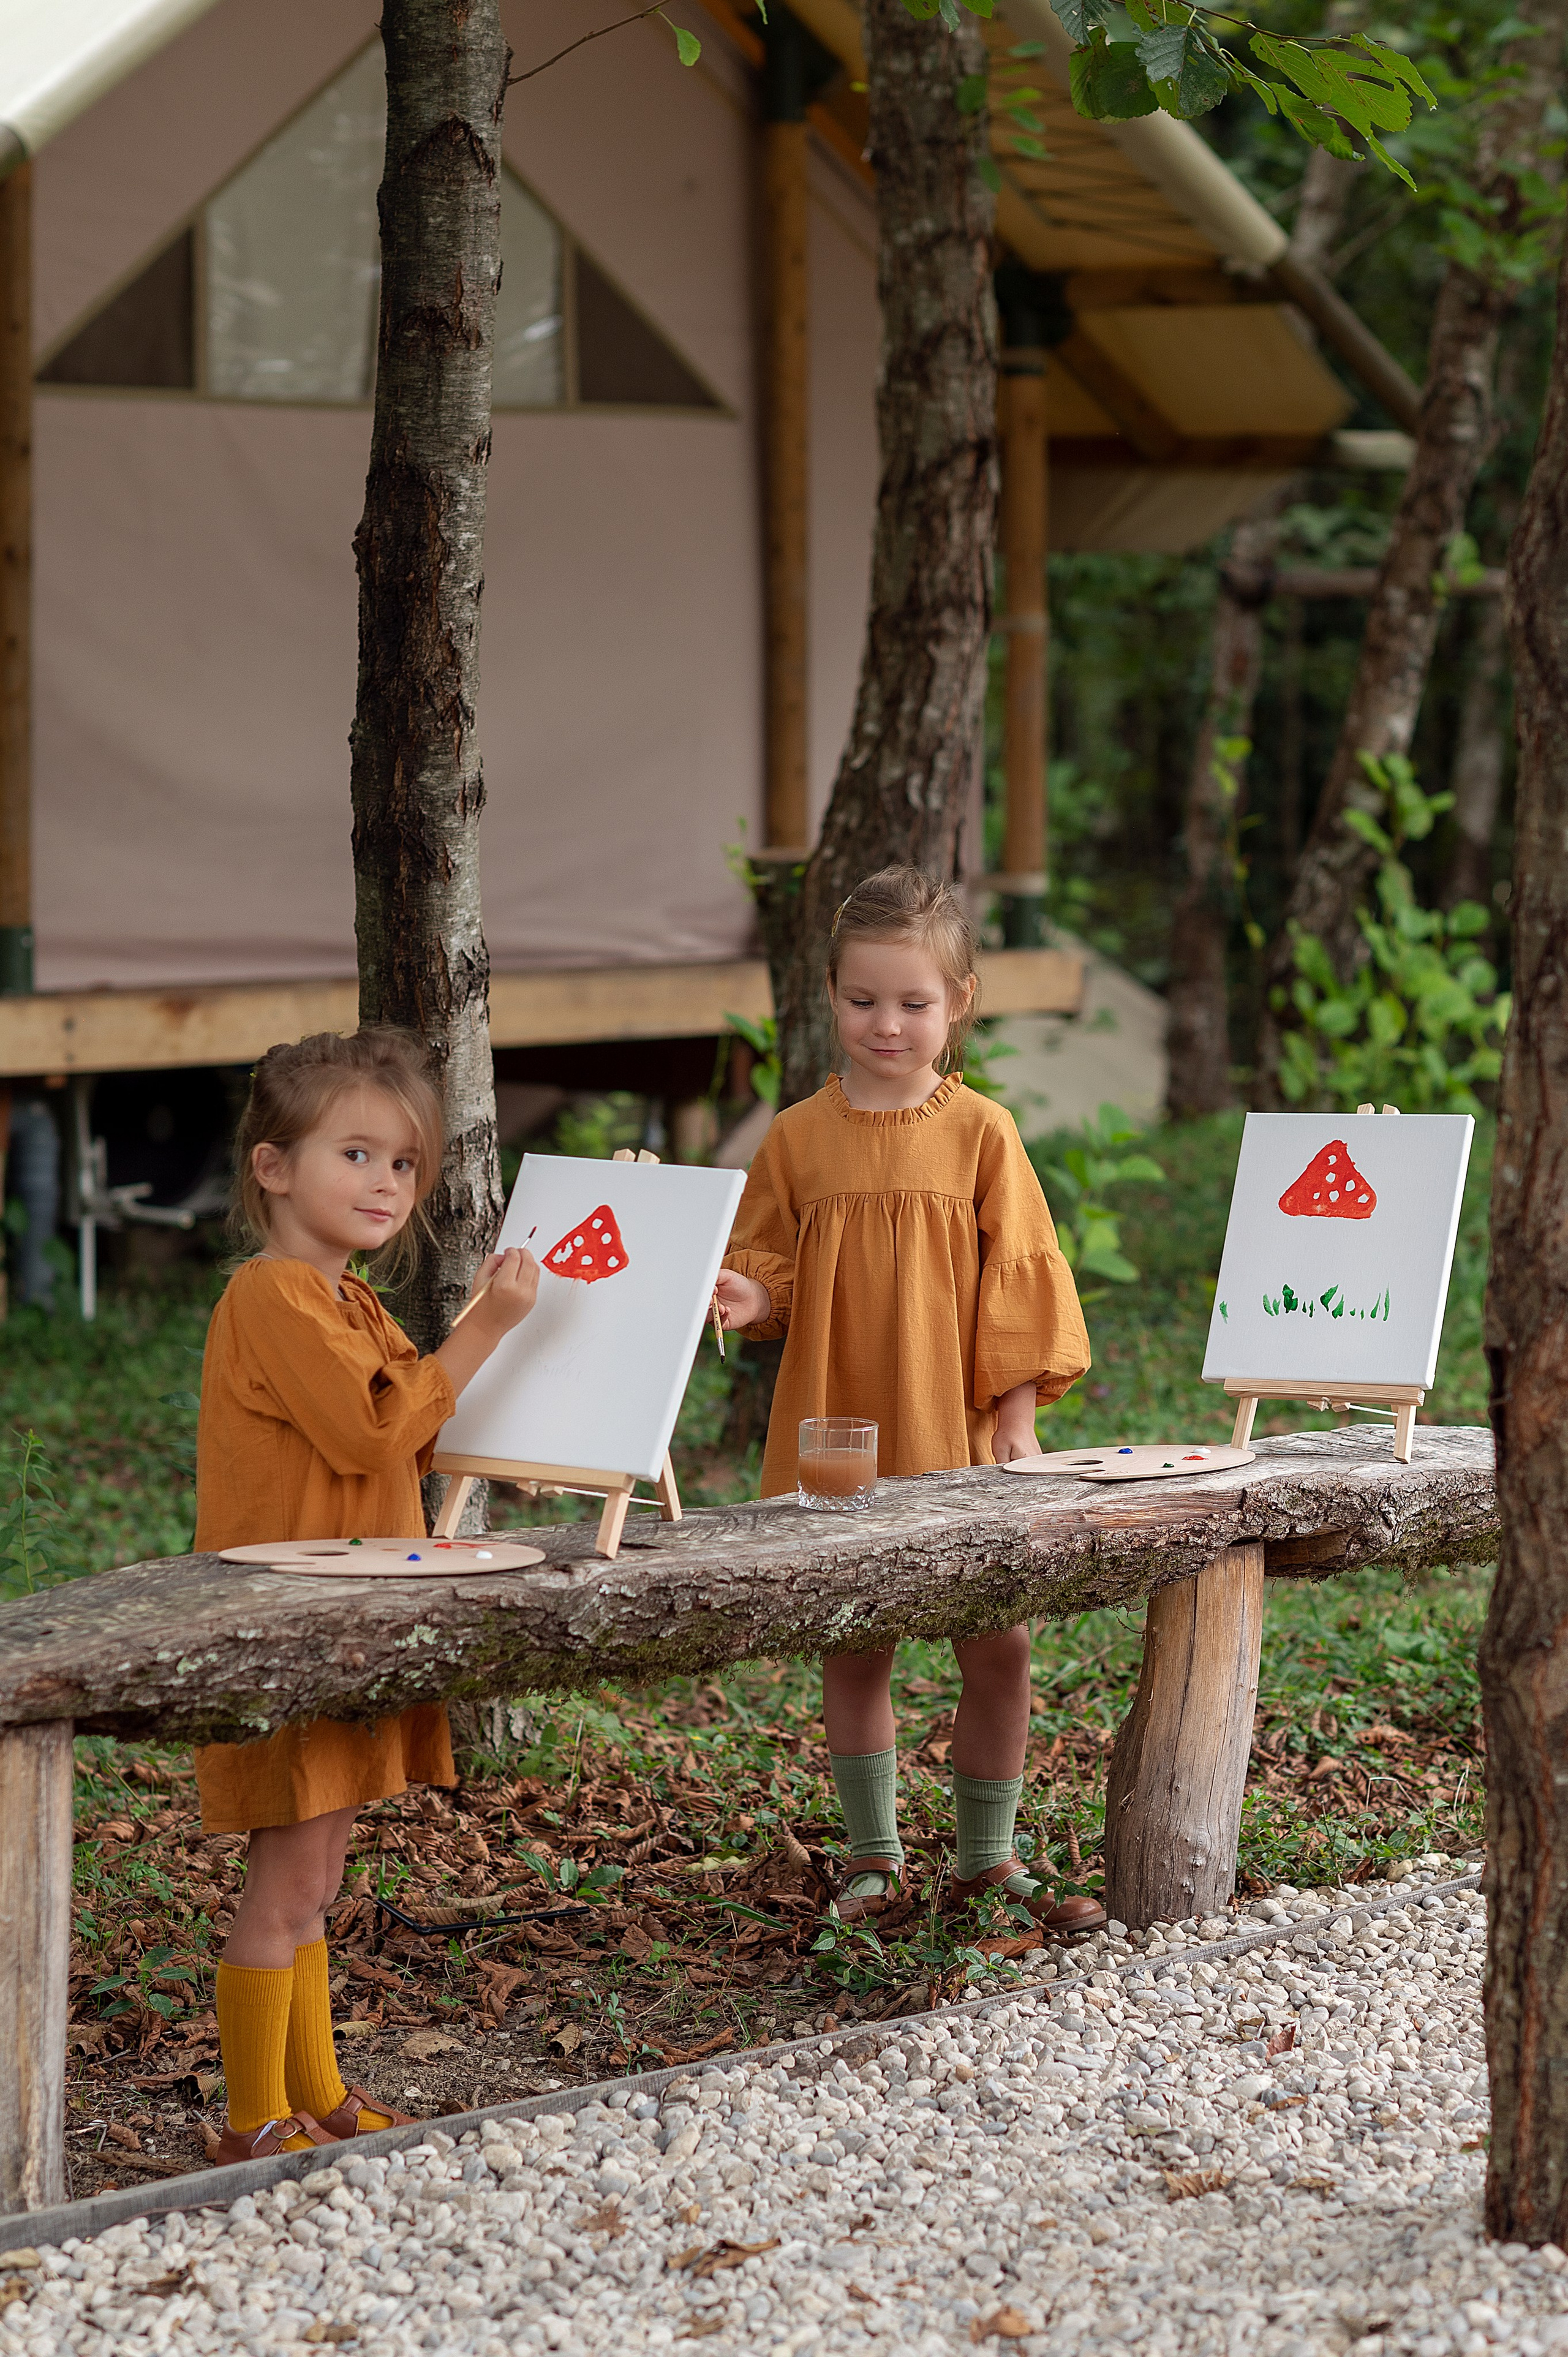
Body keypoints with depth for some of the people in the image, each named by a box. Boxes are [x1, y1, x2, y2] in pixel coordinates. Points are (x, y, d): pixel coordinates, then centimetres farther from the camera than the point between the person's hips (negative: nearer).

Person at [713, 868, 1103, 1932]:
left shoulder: (981, 1133, -1)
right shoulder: (799, 1137, 2)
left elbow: (1020, 1286, 1)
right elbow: (771, 1270, 8)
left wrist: (1016, 1413, -4)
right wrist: (749, 1297, -15)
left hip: (961, 1443, -1)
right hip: (839, 1438, 1)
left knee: (998, 1648, 2)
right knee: (854, 1651, 6)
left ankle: (988, 1853, 18)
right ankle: (874, 1856, 21)